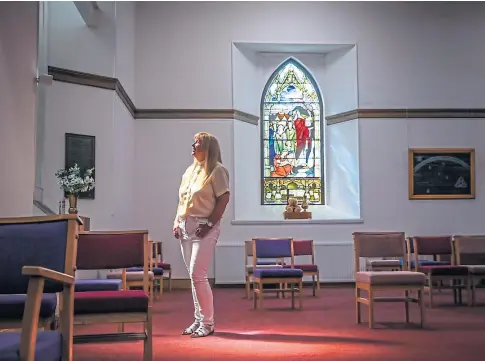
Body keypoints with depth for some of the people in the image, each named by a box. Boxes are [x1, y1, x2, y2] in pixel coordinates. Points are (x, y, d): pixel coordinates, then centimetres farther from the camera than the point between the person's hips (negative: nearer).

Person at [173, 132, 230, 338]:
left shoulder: (216, 170, -6)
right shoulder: (190, 170, 18)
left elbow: (224, 199, -12)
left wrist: (210, 224, -17)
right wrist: (177, 221, 8)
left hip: (204, 228, -8)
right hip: (186, 227, 8)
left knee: (197, 275, -11)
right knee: (194, 276, 10)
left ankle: (207, 323, 0)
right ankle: (198, 320, 19)